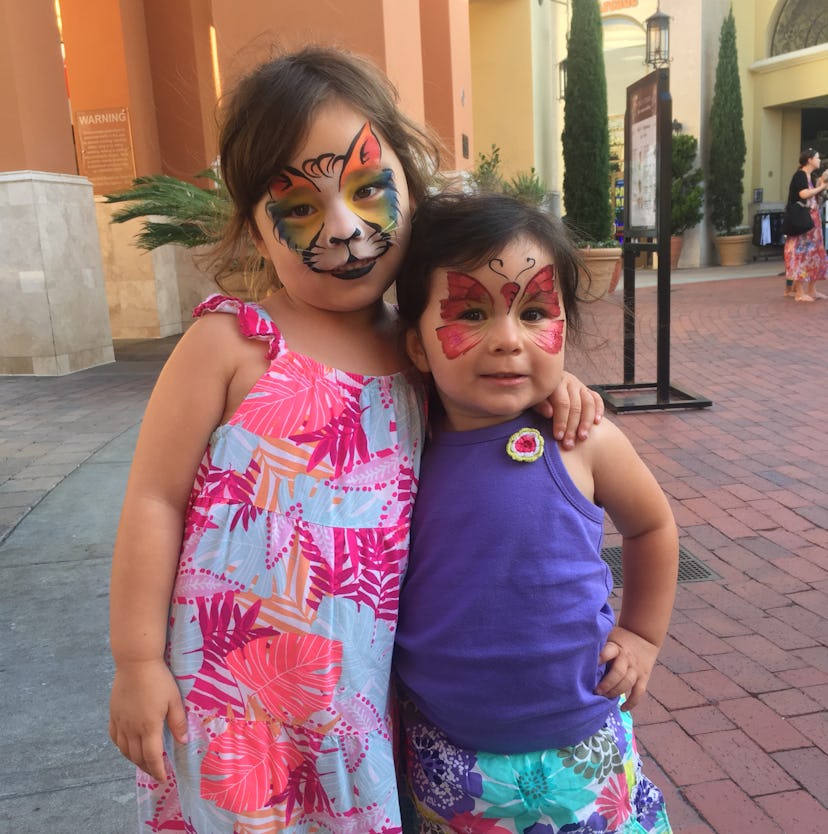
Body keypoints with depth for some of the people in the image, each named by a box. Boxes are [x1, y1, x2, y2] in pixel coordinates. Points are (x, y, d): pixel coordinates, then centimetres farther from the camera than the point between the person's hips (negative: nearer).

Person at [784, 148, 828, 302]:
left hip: (812, 220, 9)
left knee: (814, 252, 9)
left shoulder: (811, 176, 16)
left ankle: (811, 289, 14)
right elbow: (804, 194, -25)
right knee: (802, 252, -9)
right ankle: (799, 292, -7)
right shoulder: (799, 175, -10)